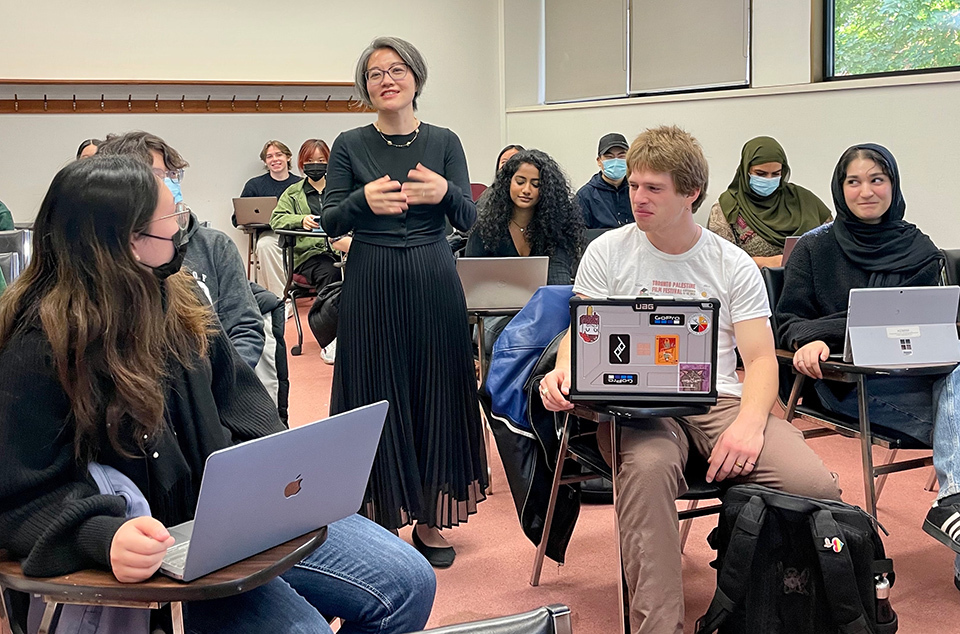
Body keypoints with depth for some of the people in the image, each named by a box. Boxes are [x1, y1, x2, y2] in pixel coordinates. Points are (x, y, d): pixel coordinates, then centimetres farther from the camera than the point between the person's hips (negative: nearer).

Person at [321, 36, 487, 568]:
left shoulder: (444, 142, 5)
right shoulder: (349, 146, 3)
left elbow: (468, 220, -2)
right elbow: (329, 223, -3)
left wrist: (444, 192, -23)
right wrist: (365, 200, -23)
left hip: (433, 284, 1)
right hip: (371, 286, -1)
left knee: (435, 395, 5)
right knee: (377, 399, 2)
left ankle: (428, 519, 17)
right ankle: (381, 519, 14)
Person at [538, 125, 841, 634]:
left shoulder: (733, 265, 10)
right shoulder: (607, 252, 10)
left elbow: (760, 358, 5)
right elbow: (580, 332, 8)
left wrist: (749, 424, -17)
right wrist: (563, 372, -18)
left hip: (720, 400, 2)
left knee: (815, 486, -24)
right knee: (648, 466, -39)